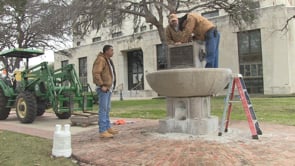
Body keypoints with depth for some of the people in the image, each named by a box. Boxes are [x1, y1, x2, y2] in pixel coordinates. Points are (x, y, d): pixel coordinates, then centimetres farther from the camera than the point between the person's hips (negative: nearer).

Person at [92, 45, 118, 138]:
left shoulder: (108, 60, 18)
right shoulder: (101, 60, -12)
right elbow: (96, 73, -22)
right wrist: (102, 85, -23)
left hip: (108, 87, 10)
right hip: (103, 88, -10)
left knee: (107, 109, 14)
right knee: (103, 109, -10)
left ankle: (108, 128, 22)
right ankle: (102, 131, -8)